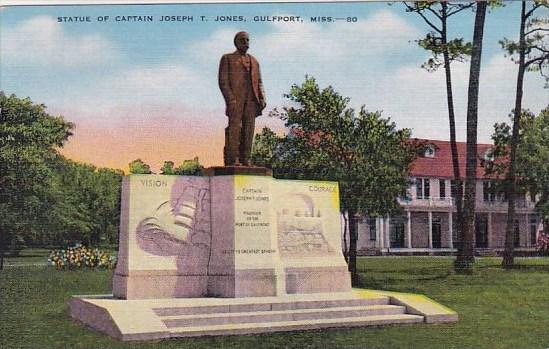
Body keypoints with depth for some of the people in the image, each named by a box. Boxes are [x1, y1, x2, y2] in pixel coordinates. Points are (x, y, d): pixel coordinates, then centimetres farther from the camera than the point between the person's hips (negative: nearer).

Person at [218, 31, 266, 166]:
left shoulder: (254, 61, 24)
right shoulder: (227, 58, 10)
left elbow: (259, 82, 19)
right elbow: (223, 80, -1)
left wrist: (262, 99, 2)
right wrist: (230, 99, -15)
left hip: (251, 98, 5)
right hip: (235, 98, -5)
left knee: (248, 129, -1)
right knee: (234, 127, -10)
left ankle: (245, 160, -1)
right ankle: (233, 160, -12)